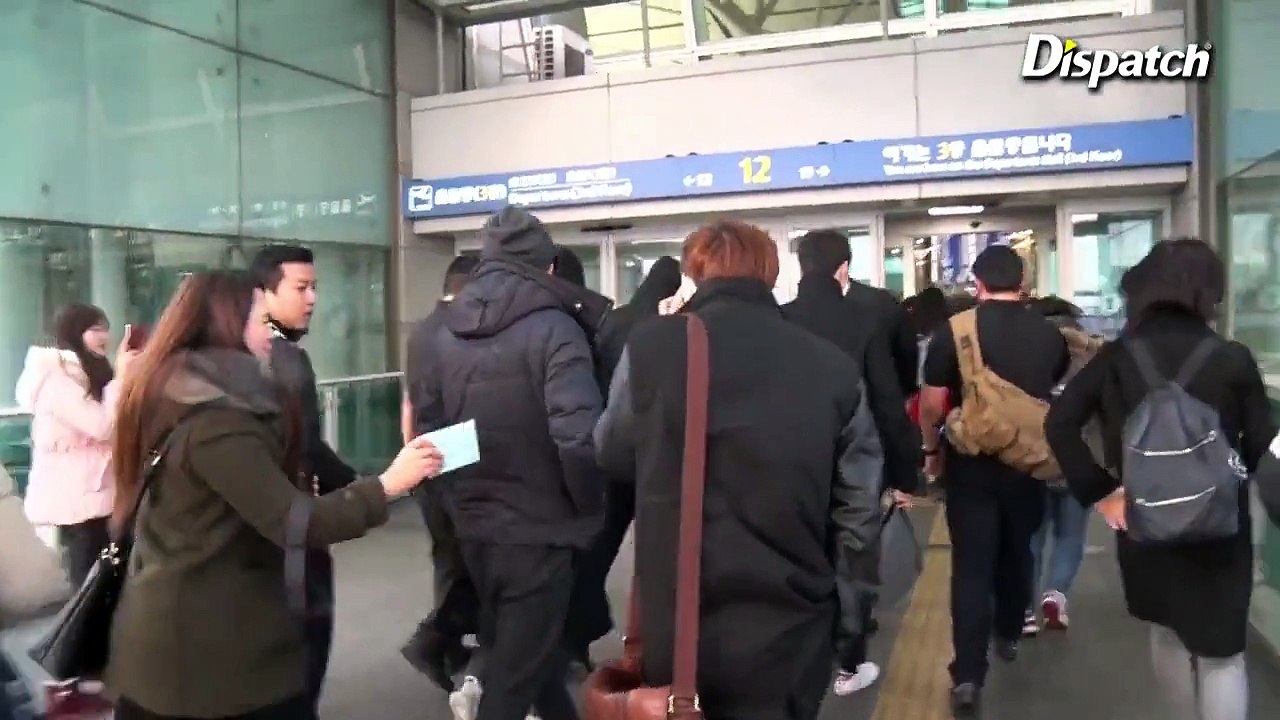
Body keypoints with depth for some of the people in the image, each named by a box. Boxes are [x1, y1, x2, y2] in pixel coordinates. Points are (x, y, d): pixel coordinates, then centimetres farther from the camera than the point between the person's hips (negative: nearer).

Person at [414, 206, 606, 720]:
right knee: (514, 676, 8)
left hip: (473, 528, 6)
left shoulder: (445, 333, 4)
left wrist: (459, 499, 16)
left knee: (512, 650, 27)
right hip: (539, 529, -6)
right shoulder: (554, 329, -14)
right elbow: (577, 438, -25)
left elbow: (428, 428, 7)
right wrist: (589, 507, -9)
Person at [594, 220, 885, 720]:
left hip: (678, 620, -1)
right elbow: (858, 500, -1)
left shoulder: (651, 345, -11)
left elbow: (612, 454, 4)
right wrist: (838, 588, 14)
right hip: (789, 622, 1)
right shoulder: (832, 364, -7)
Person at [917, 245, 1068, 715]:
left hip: (971, 462, -3)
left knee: (971, 565, -1)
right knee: (1017, 552, 22)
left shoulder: (954, 331, -12)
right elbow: (1059, 392, 16)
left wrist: (933, 450, 6)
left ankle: (968, 675, -4)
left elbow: (932, 403, -11)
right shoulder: (1049, 334, -1)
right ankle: (1009, 636, 40)